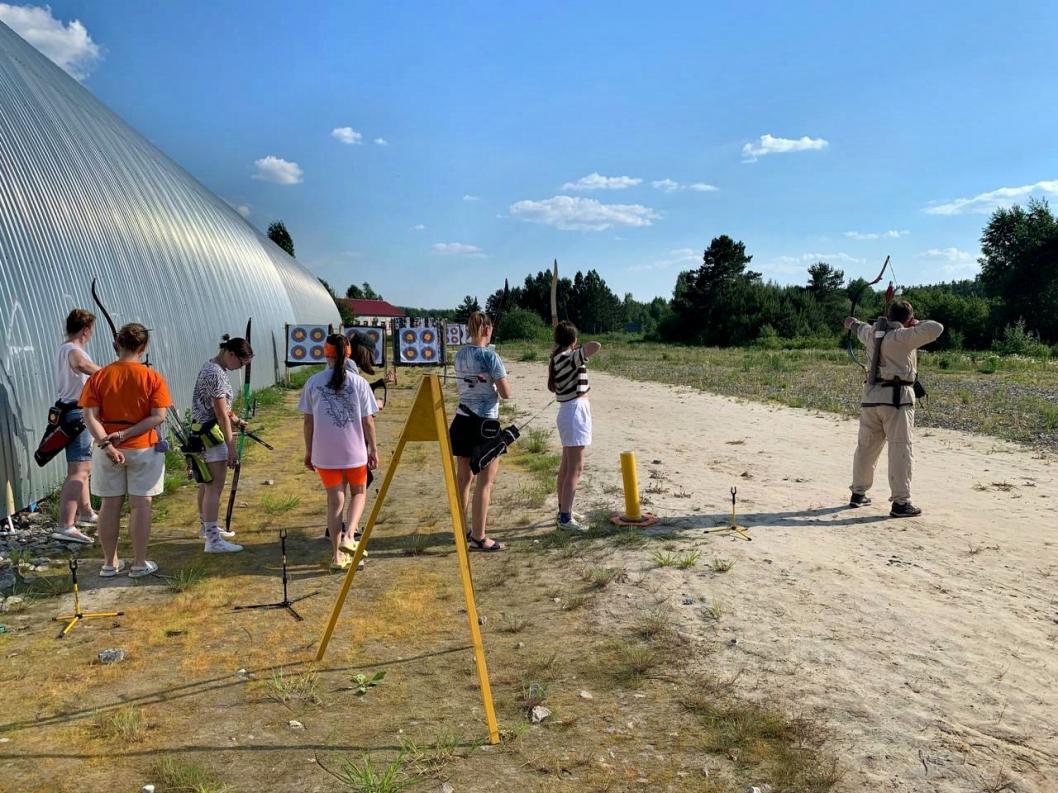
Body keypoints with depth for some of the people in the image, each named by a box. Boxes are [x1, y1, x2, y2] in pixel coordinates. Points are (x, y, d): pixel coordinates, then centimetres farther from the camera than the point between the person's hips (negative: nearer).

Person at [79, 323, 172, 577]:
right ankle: (139, 564, 12)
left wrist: (106, 444, -16)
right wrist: (126, 434, -14)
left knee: (110, 505, 11)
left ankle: (110, 563, 21)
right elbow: (158, 416, -14)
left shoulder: (98, 377, -3)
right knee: (140, 505, 5)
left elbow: (90, 417, -10)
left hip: (108, 451, 2)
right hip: (143, 450, -2)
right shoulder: (152, 378, -9)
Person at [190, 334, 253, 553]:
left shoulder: (211, 367, 10)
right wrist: (232, 447, -20)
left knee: (207, 483, 21)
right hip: (212, 434, -11)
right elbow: (221, 414, -22)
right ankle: (213, 540, -7)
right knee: (215, 487, -9)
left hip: (204, 433, 11)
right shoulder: (215, 374, -21)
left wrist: (234, 419, 14)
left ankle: (206, 527, 35)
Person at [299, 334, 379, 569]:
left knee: (335, 501, 11)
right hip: (355, 452, -1)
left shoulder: (313, 382, -2)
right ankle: (349, 536, 0)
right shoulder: (358, 382, -6)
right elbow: (367, 421, -3)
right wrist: (373, 449, 9)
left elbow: (308, 421, 1)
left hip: (325, 453, 1)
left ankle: (337, 555, 13)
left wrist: (308, 452, 12)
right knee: (359, 493, 20)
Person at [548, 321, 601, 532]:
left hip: (569, 411, 10)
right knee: (576, 467, -9)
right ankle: (565, 518, -9)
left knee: (567, 465, 17)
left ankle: (564, 510, 27)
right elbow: (596, 346, -32)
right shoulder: (569, 356, -17)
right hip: (575, 411, -10)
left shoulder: (558, 356, 10)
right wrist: (581, 348, -13)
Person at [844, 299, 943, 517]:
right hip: (896, 397, -7)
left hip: (870, 396, 7)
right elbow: (936, 329, -17)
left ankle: (858, 493, 27)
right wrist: (917, 325, 4)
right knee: (901, 450, -4)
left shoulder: (872, 333, 10)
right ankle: (901, 503, -6)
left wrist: (853, 323, 57)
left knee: (866, 447, 16)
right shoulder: (903, 337, -11)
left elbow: (861, 328, 33)